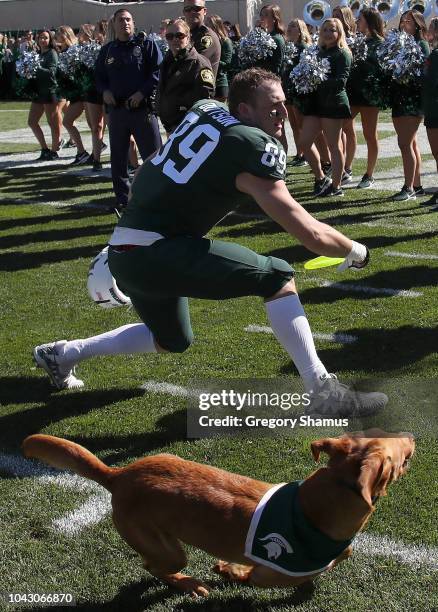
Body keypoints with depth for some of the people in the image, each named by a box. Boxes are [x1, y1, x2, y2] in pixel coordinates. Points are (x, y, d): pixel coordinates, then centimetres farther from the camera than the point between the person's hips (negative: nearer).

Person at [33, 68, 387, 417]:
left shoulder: (205, 108, 10)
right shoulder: (255, 149, -12)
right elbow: (311, 235, -12)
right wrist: (355, 251, 6)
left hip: (122, 253, 9)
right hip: (155, 254, -9)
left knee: (172, 340, 31)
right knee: (277, 277, -7)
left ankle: (63, 354, 40)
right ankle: (322, 391, -10)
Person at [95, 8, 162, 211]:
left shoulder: (146, 45, 2)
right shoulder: (107, 50, 14)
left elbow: (158, 71, -5)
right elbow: (99, 76, 20)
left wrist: (142, 92, -14)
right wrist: (105, 91, 0)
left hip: (143, 107, -4)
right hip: (116, 109, 4)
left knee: (153, 154, -4)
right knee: (118, 156, 8)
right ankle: (121, 197, 18)